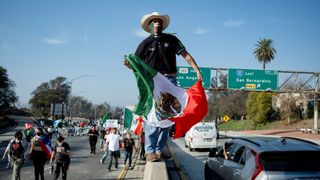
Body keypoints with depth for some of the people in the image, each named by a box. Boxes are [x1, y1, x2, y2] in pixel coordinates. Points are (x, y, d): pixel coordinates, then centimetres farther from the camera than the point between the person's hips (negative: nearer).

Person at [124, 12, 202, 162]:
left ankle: (159, 149, 12)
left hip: (170, 81, 3)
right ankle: (150, 150, -10)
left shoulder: (171, 40, 8)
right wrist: (128, 64, -20)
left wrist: (197, 70, -7)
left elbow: (186, 55, 4)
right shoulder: (145, 43, 4)